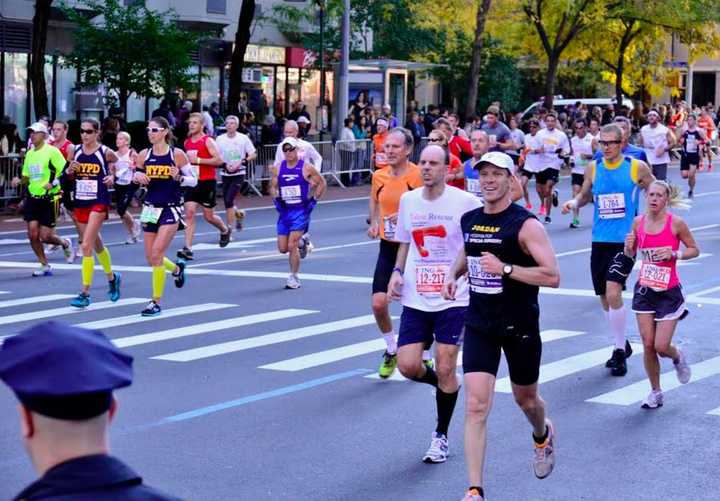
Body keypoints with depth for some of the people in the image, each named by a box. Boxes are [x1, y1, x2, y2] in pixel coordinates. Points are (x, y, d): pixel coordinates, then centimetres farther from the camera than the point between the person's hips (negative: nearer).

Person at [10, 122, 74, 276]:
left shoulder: (52, 151, -9)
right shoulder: (29, 154, 12)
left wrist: (54, 183, -24)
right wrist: (19, 181, -2)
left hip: (49, 198, -6)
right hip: (32, 198, 6)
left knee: (45, 237, -5)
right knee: (33, 234, -3)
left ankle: (65, 243, 27)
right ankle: (45, 266, 12)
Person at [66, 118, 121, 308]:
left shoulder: (105, 152, -8)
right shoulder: (76, 151, 3)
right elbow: (71, 177, 15)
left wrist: (113, 176, -7)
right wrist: (70, 171, -7)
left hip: (99, 203, -6)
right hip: (80, 202, 6)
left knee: (86, 246, -14)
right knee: (96, 244, 20)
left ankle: (85, 293, -11)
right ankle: (112, 277, 44)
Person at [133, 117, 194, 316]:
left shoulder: (177, 154, -7)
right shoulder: (144, 155, 3)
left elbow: (193, 180, -2)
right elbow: (135, 178, 14)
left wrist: (179, 178, -21)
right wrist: (138, 177, -9)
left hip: (171, 209, -5)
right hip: (150, 208, 5)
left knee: (157, 252, -15)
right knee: (151, 257, 7)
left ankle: (156, 302, -6)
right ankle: (176, 268, 41)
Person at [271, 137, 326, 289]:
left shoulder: (306, 168, -7)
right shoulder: (278, 169, 5)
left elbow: (322, 183, 2)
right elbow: (273, 187, 16)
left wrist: (314, 200, -6)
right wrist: (276, 199, -1)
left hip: (301, 211, -5)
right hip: (285, 211, 5)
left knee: (292, 246, -13)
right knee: (282, 248, 6)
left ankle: (294, 277, 1)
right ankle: (301, 242, 38)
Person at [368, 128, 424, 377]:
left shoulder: (419, 175, -13)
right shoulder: (379, 176, 3)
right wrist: (374, 223, 5)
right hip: (388, 247, 4)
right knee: (378, 303, -4)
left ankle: (425, 357, 25)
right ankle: (391, 351, 19)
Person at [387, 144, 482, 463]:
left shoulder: (465, 202, -9)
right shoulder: (408, 200, 6)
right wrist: (398, 272, 4)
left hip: (453, 299, -4)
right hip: (416, 299, 4)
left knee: (445, 370, -2)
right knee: (408, 366, -5)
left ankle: (441, 437, 16)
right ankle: (444, 386, 30)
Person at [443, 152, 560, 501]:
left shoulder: (526, 224, -14)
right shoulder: (469, 220, 4)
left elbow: (552, 276, -20)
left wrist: (505, 268, -27)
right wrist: (454, 274, 6)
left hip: (520, 327, -3)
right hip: (479, 325, 3)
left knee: (526, 399, 18)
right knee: (475, 406, -10)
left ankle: (542, 436, 55)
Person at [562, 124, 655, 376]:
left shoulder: (637, 167, -3)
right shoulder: (593, 168, 5)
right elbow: (585, 195, 18)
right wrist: (574, 203, -3)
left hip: (626, 240, -4)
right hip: (600, 241, 4)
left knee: (613, 292, -19)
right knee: (604, 298, 11)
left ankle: (620, 351, -7)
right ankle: (622, 346, 31)